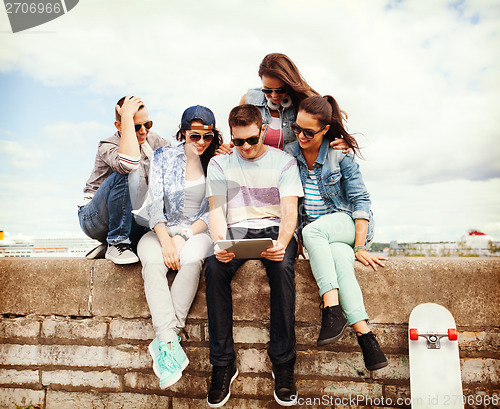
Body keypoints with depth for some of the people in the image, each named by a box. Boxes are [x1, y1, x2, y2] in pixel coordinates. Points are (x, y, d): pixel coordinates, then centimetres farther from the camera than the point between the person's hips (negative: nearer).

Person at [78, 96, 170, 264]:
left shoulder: (152, 140, 1)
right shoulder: (107, 147, -17)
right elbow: (129, 163, -41)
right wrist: (127, 116, -33)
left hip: (131, 220, 6)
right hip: (93, 219, -6)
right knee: (128, 174, -32)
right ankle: (117, 243, -22)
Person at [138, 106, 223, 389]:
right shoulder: (163, 156, 4)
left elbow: (214, 213, 0)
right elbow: (155, 203, -3)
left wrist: (184, 235, -14)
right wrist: (166, 240, -18)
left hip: (198, 231, -1)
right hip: (162, 229, 1)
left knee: (191, 261, -35)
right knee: (153, 262, -32)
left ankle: (163, 342, -29)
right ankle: (171, 342, -36)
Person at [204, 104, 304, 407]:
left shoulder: (284, 161, 6)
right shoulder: (219, 163, 11)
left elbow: (289, 211, -3)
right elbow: (216, 210, 2)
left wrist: (281, 243, -25)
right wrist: (219, 241, -19)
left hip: (274, 229, -1)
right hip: (236, 230, 1)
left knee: (283, 268, -35)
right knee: (215, 268, -31)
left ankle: (283, 363, -22)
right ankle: (223, 364, -19)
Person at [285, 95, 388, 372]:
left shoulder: (341, 156, -4)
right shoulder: (288, 155, 2)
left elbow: (360, 201, -6)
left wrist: (360, 246, -13)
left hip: (344, 222, -2)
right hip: (310, 231, 2)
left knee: (312, 229, -36)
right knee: (340, 258, -33)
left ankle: (332, 308, -37)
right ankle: (363, 333, -35)